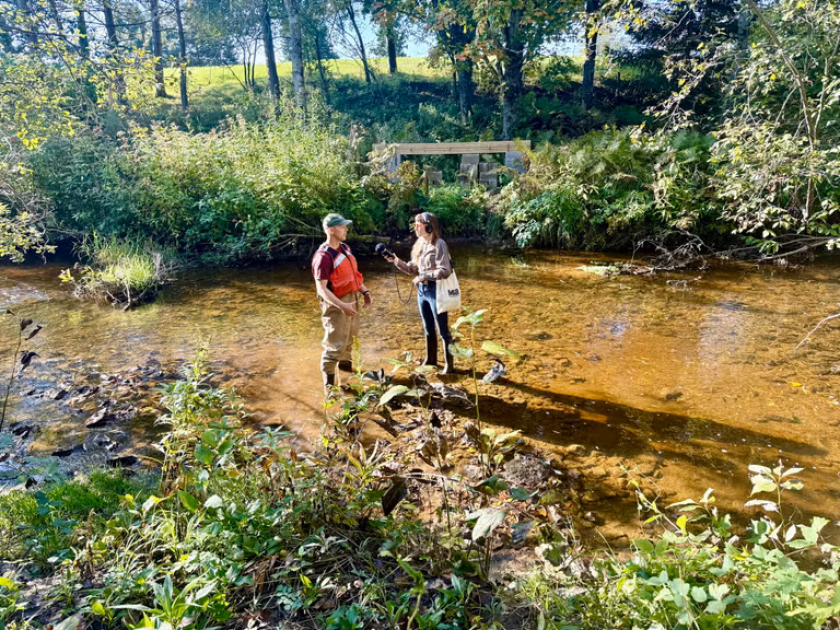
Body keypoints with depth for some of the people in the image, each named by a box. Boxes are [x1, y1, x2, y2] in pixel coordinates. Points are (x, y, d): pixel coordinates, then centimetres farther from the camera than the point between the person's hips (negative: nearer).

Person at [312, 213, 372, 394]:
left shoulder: (345, 248, 3)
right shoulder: (324, 256, -24)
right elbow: (322, 289, -27)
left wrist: (365, 292, 7)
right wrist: (342, 306, -33)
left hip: (352, 298, 9)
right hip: (336, 304, -8)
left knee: (351, 336, 25)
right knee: (336, 343, -2)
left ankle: (345, 362, 47)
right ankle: (328, 382, 12)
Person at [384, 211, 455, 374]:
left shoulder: (439, 244, -15)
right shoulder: (420, 244, 9)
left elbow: (445, 271, -20)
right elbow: (413, 269, 9)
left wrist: (423, 276, -19)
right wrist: (396, 261, -2)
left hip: (436, 290, -8)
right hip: (422, 290, 8)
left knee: (443, 330, 2)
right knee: (428, 329, 19)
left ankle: (449, 364, 14)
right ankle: (431, 359, 34)